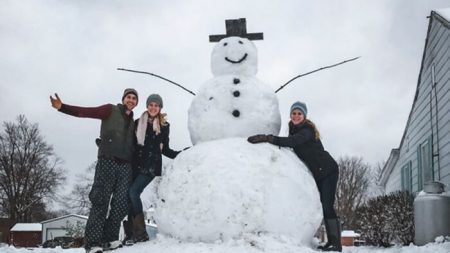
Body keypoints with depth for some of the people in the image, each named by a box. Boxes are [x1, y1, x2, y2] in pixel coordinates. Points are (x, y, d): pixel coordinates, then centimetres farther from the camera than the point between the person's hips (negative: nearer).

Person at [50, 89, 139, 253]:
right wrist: (62, 107, -19)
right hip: (107, 161, -5)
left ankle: (109, 239, 3)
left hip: (126, 165, 5)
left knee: (121, 203, -3)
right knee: (101, 201, -10)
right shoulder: (111, 110, 6)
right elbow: (85, 112, -6)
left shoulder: (132, 122, 22)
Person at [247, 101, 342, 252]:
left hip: (328, 171, -8)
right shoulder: (294, 130, 7)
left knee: (327, 206, -15)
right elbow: (291, 145, -2)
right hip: (317, 173, 8)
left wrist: (267, 138, -47)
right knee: (323, 206, 5)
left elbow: (292, 141, -38)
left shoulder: (307, 130, -20)